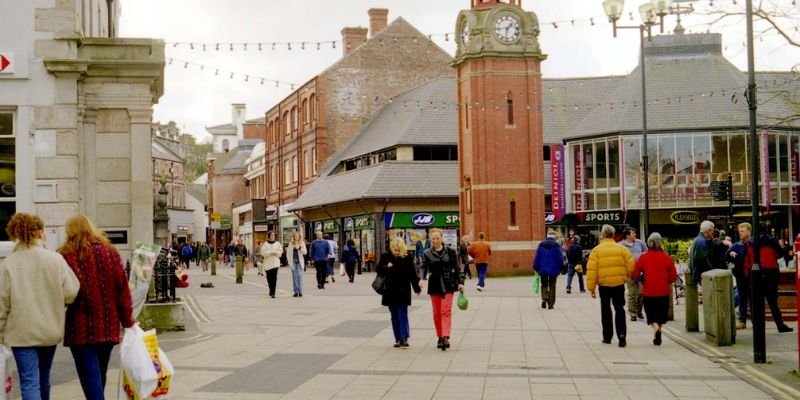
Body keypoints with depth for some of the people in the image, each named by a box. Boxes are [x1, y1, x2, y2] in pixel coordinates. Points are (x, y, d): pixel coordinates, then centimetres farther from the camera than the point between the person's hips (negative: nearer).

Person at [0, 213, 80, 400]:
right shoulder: (55, 259, -7)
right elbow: (71, 293, -9)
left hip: (22, 333, -3)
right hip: (50, 330, 3)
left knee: (29, 382, -4)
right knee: (43, 379, 21)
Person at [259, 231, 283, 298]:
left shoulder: (277, 243, 7)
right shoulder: (265, 244, 3)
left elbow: (281, 251, 6)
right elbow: (262, 252, -5)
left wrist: (276, 253, -12)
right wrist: (270, 253, -14)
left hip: (275, 262, -1)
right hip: (268, 262, 1)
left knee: (274, 277, -11)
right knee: (269, 277, 8)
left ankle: (273, 292, -12)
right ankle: (271, 290, 32)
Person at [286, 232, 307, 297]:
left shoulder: (302, 243, 6)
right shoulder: (291, 244, 8)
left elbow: (305, 252, -1)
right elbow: (288, 253, 11)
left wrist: (299, 248, -17)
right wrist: (289, 261, 1)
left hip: (300, 261, -1)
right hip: (293, 261, 1)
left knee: (300, 276, -9)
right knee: (294, 276, 0)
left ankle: (300, 291, -7)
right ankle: (296, 292, 3)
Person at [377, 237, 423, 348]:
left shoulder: (407, 258, -3)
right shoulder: (386, 257, 2)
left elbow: (412, 274, 2)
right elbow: (378, 269, 3)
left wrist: (417, 288, 4)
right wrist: (386, 267, -17)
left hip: (403, 291, -3)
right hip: (390, 292, 3)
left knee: (402, 314, -9)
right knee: (394, 316, 8)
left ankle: (404, 338, -11)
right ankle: (398, 339, 14)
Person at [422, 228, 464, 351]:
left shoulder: (450, 252, 3)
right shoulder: (427, 254, 4)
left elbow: (457, 268, 7)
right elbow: (423, 267, -6)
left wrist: (460, 282, 0)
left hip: (448, 285, -2)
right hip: (434, 285, 2)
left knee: (446, 311, -11)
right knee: (437, 313, 7)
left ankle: (445, 337, -19)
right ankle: (440, 337, 18)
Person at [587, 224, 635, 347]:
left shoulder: (596, 250, -6)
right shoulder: (622, 249, -2)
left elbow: (591, 270, -9)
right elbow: (631, 265, -3)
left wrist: (591, 287, -4)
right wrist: (627, 277, 16)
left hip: (603, 284, -1)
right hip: (619, 284, 1)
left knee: (605, 310, 14)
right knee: (619, 309, 7)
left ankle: (607, 336, 21)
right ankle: (621, 334, -9)